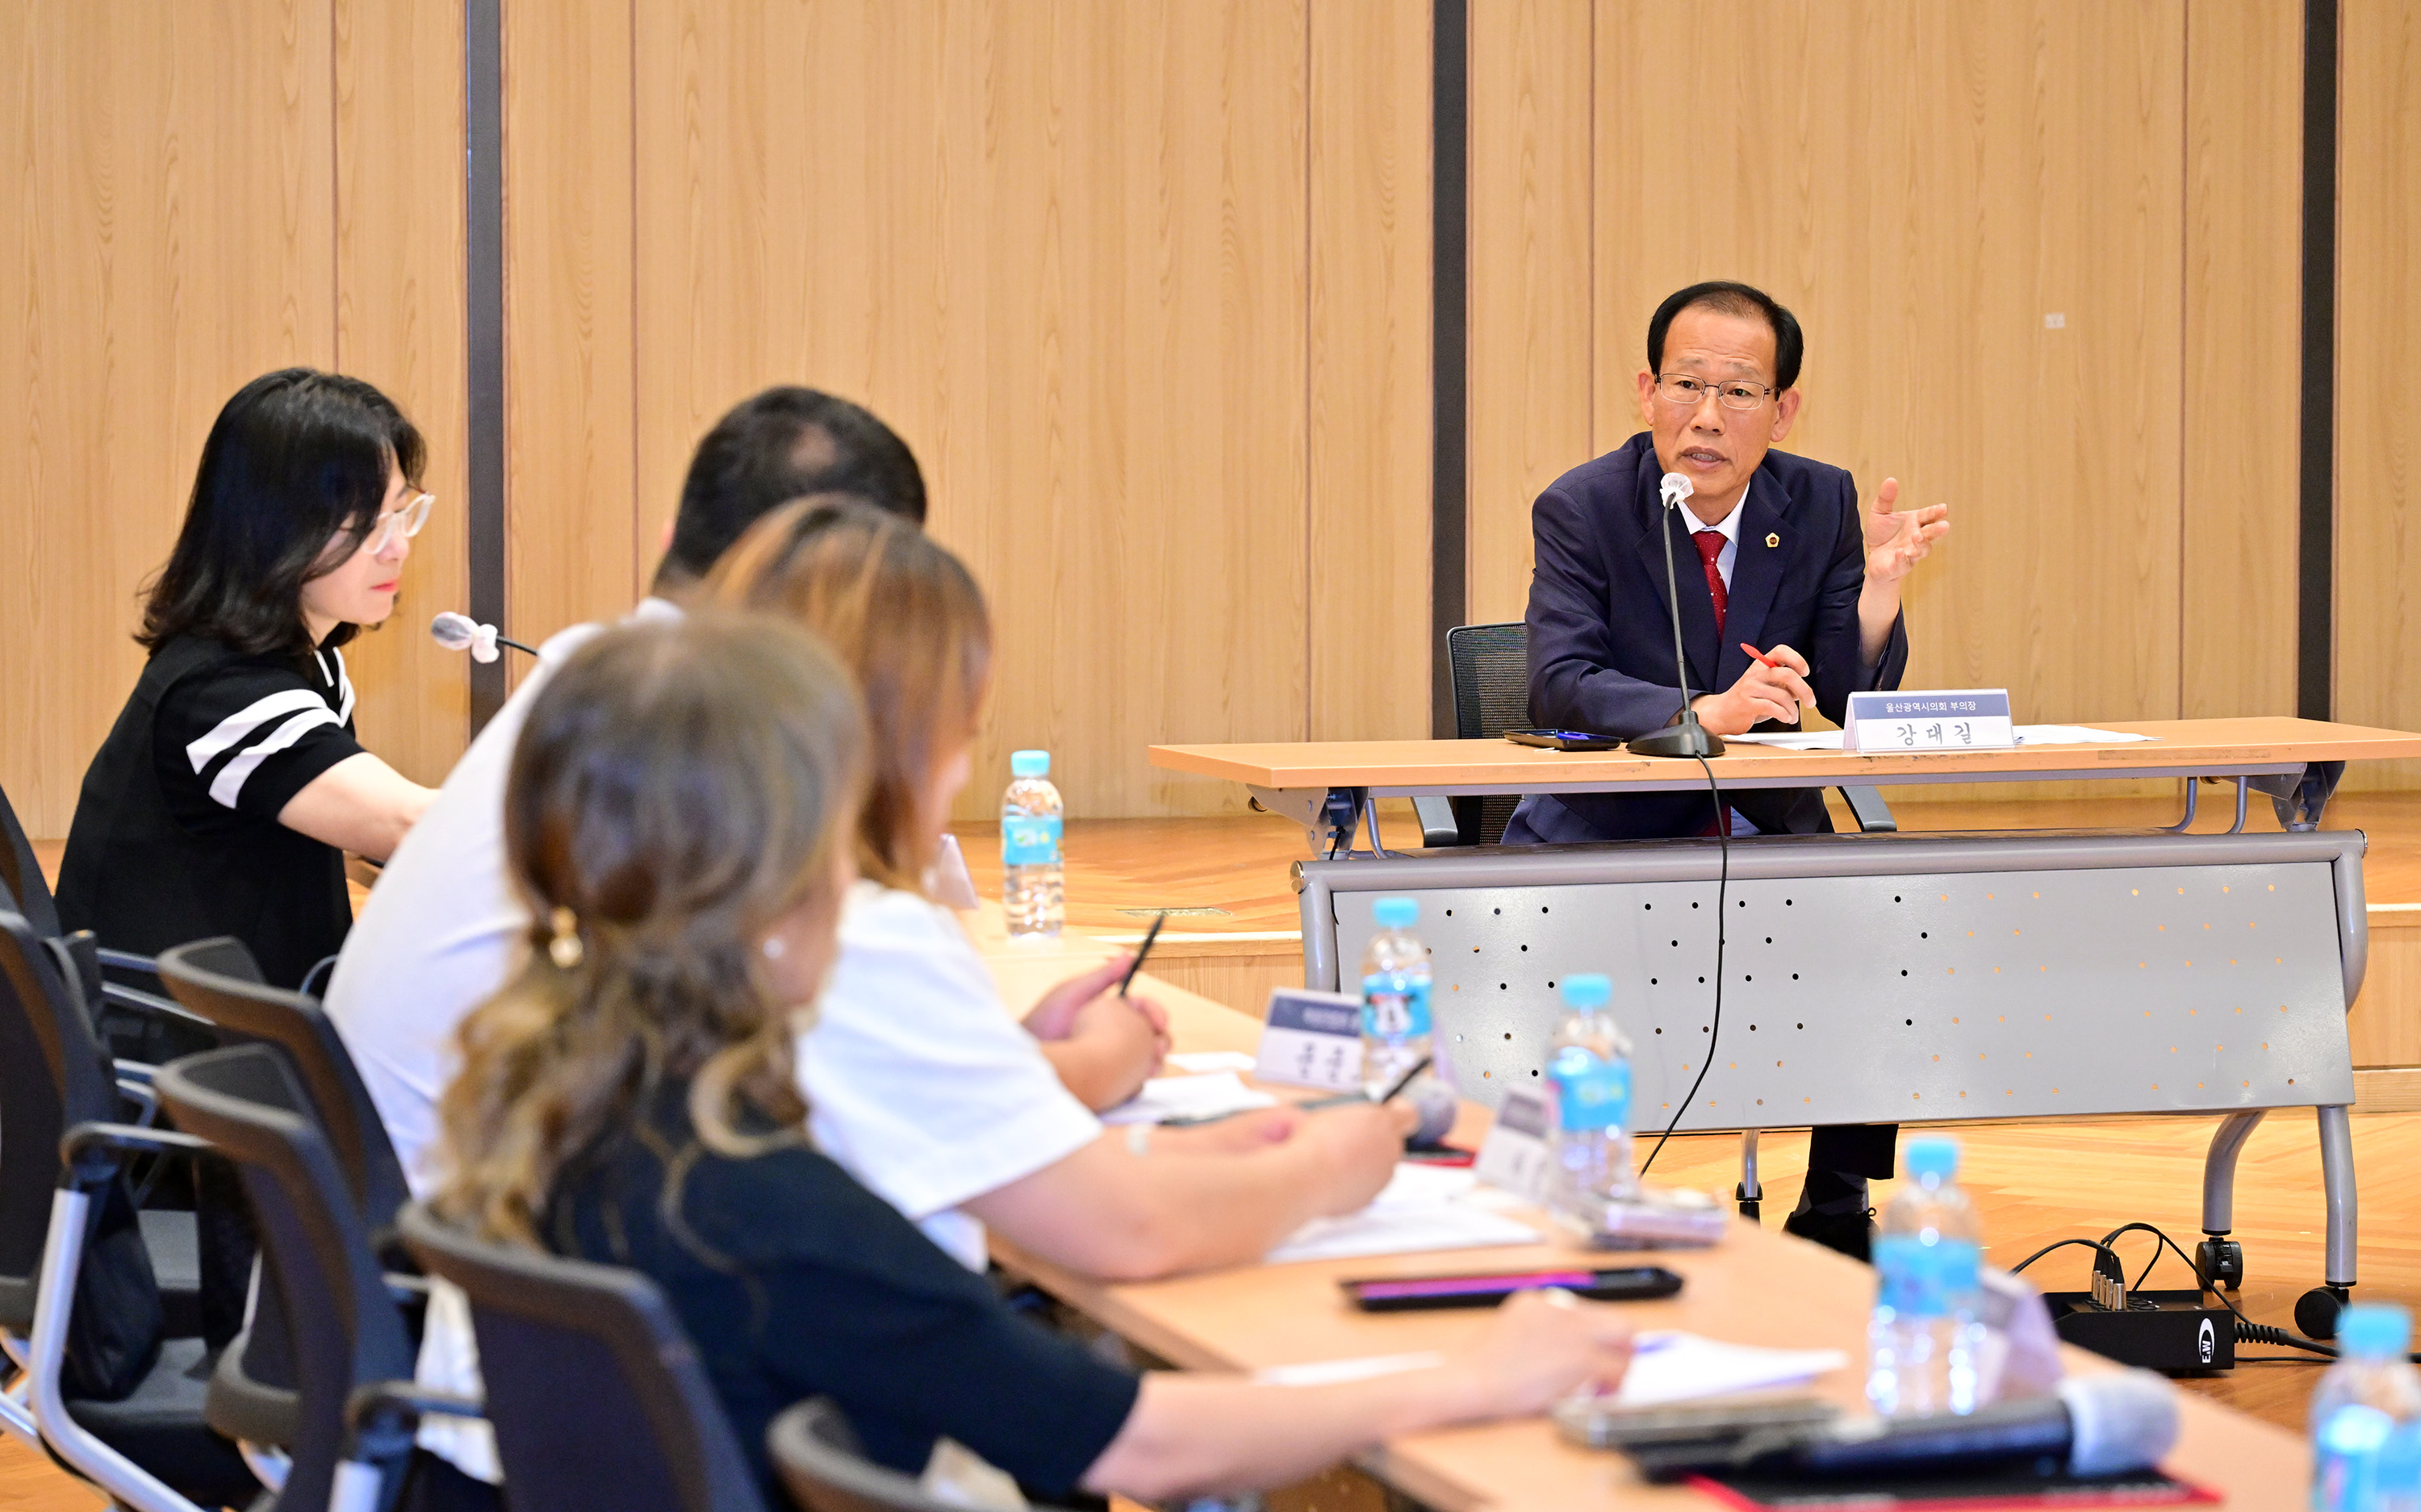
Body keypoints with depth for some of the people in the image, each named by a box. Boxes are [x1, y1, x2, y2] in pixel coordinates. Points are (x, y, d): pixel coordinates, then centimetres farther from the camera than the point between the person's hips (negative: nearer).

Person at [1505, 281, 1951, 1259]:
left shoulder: (1822, 504, 0)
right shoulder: (1582, 508, -9)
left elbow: (1853, 703, -2)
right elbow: (1560, 684, -22)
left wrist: (1880, 585, -21)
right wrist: (1706, 713, -37)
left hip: (1769, 835, 3)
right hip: (1609, 833, -3)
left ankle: (1837, 1212, -4)